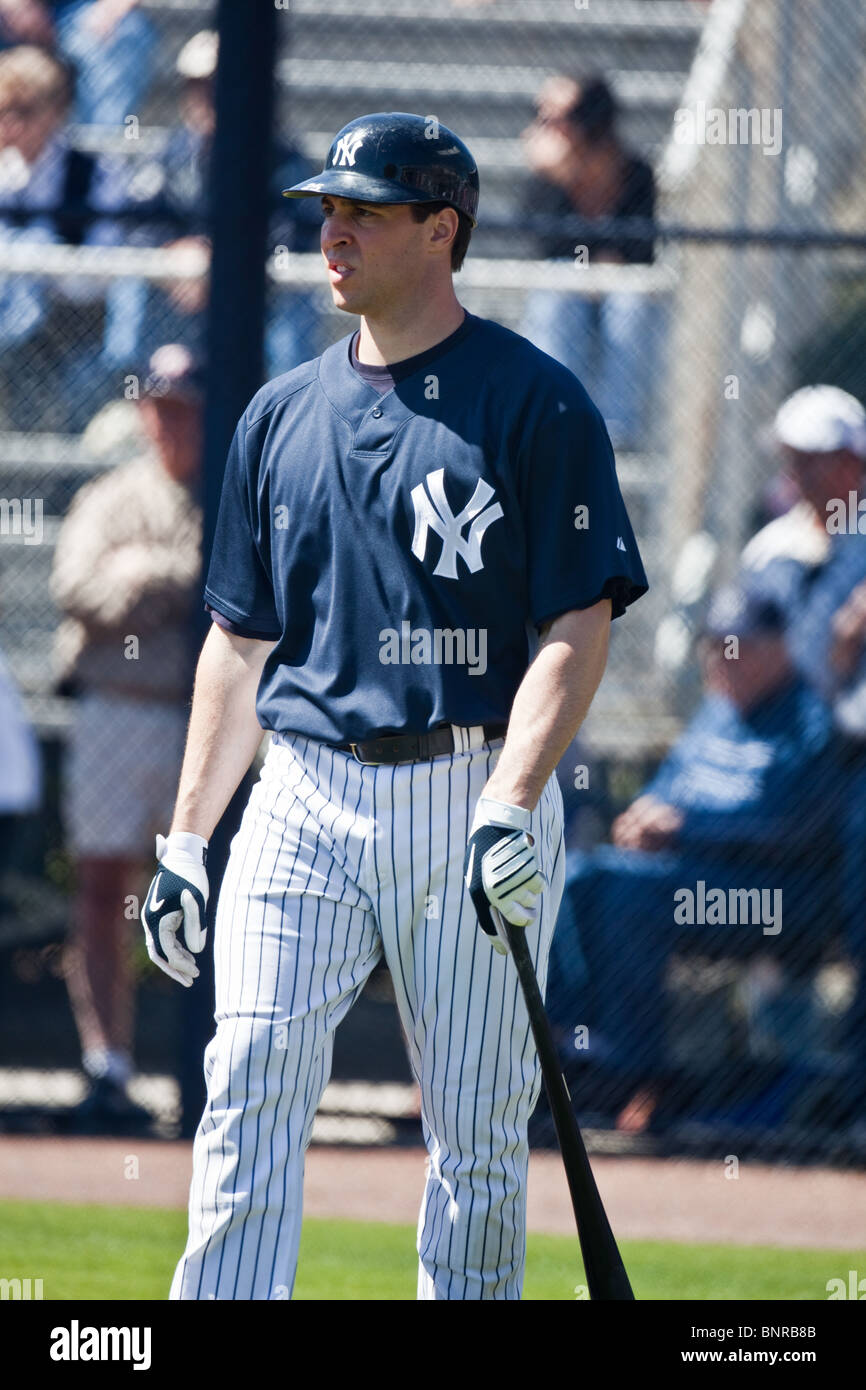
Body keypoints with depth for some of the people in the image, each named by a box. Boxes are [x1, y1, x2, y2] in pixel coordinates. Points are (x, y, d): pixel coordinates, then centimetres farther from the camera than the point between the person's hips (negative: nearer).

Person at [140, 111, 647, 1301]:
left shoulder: (535, 403, -2)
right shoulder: (281, 414, 14)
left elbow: (578, 626, -8)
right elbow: (240, 644, 19)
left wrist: (511, 804, -20)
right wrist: (185, 840, 14)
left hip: (473, 790, -4)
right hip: (307, 794, 4)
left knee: (478, 1129, 1)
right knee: (252, 1072, -11)